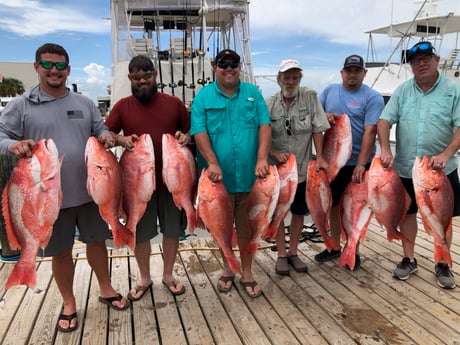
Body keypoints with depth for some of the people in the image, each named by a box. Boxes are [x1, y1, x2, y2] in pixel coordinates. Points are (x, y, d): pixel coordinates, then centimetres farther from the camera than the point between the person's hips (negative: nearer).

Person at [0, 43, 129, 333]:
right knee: (61, 251, 11)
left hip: (89, 190, 3)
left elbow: (100, 129, 14)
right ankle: (69, 304, 32)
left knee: (97, 241, 15)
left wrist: (106, 137, -10)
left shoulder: (85, 103, 7)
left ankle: (106, 289, 38)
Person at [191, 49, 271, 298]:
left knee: (247, 227, 10)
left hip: (249, 175, 1)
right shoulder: (203, 96, 1)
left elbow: (264, 126, -2)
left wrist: (262, 159, -15)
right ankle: (227, 269, 33)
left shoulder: (252, 93, 7)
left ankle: (247, 273, 26)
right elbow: (199, 132, -8)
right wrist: (212, 163, -20)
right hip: (219, 176, -1)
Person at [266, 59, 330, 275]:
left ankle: (293, 252, 27)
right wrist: (275, 154, -16)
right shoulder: (269, 104, -3)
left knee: (299, 211, 11)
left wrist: (320, 157, -10)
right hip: (276, 168, 0)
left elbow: (317, 129, -5)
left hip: (302, 167, 1)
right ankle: (281, 255, 22)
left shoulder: (309, 97, -3)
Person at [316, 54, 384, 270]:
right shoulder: (330, 90, 6)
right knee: (333, 204, 15)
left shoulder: (372, 97, -8)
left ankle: (353, 251, 23)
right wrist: (324, 115, -14)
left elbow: (370, 131, -16)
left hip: (358, 163, -4)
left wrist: (361, 164, -24)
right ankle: (335, 246, 31)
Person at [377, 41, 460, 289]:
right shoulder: (403, 90, 3)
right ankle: (408, 259, 30)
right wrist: (385, 150, -19)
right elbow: (384, 120, -4)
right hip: (405, 168, 2)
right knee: (407, 212, 12)